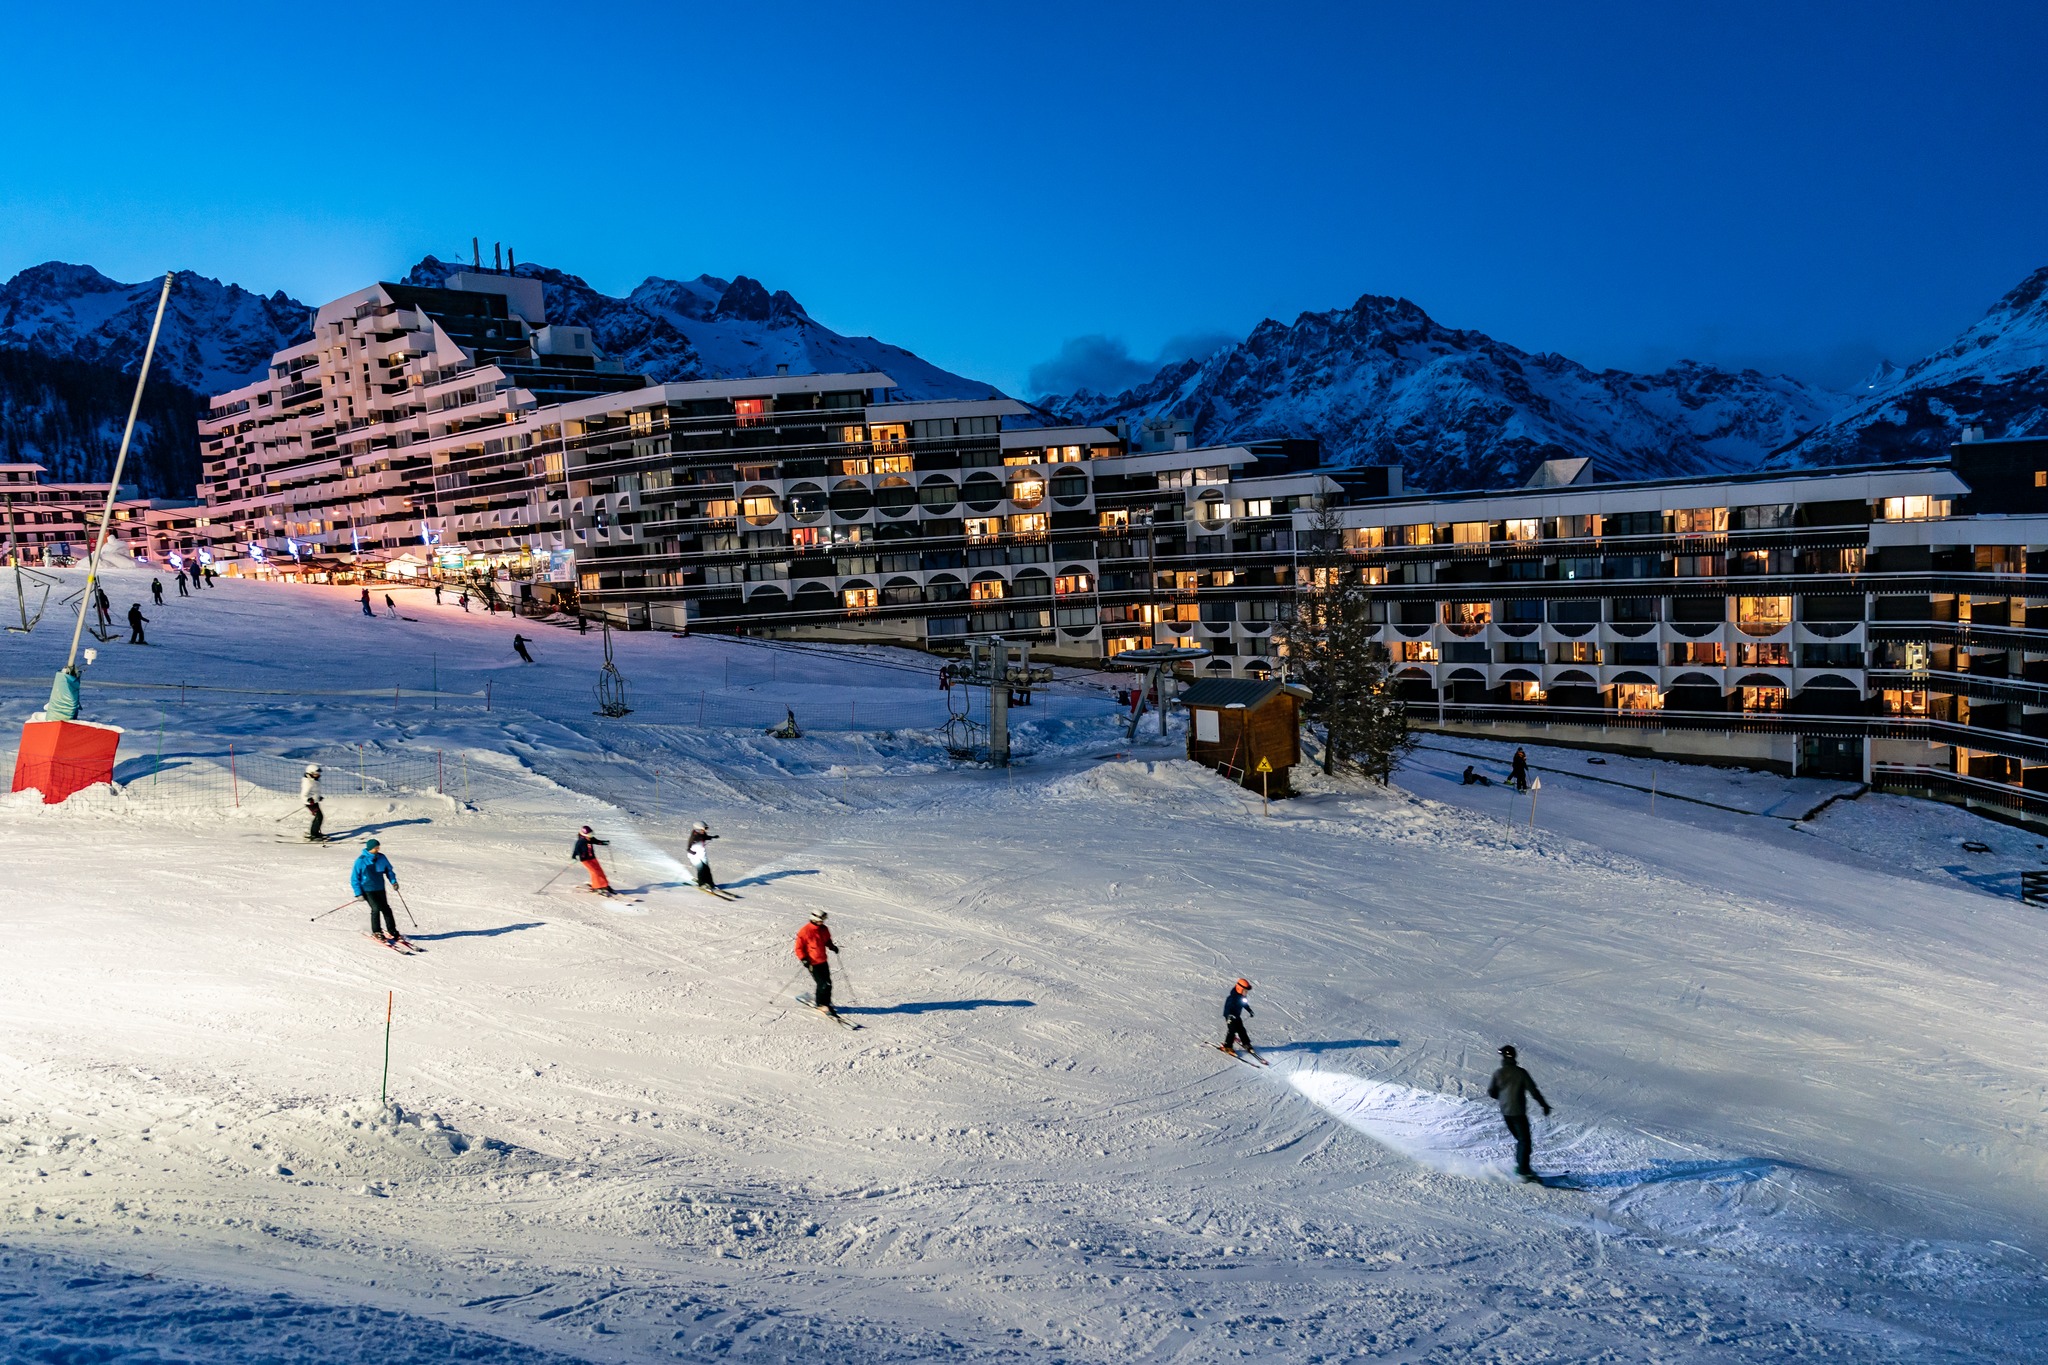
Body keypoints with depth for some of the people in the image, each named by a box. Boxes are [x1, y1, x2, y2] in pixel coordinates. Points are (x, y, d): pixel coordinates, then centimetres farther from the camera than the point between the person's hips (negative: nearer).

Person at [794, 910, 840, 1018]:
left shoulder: (824, 930, 4)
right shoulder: (804, 932, -14)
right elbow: (799, 947, -9)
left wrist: (832, 947, 3)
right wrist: (803, 959, -20)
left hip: (823, 961, 6)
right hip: (812, 963, -6)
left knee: (828, 983, 5)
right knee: (821, 984, -9)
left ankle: (826, 1003, 17)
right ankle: (819, 1004, 8)